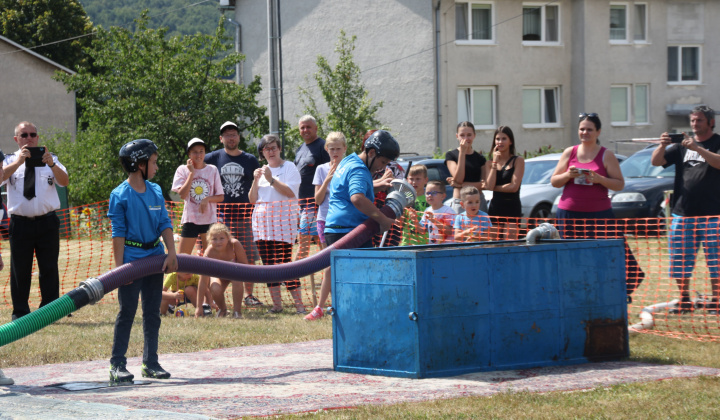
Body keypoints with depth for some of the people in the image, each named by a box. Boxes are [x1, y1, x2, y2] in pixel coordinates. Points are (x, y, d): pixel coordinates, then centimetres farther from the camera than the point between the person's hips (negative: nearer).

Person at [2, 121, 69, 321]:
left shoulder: (49, 159, 8)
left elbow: (64, 181, -8)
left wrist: (51, 164, -26)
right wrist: (19, 162, -30)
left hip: (47, 223, 1)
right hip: (20, 223, -1)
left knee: (49, 268, 2)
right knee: (20, 269, 3)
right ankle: (20, 312, 11)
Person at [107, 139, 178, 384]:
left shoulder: (155, 191, 8)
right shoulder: (120, 195, -8)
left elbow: (165, 224, 6)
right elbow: (118, 232, -9)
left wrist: (171, 253, -6)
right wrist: (119, 266, -13)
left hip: (155, 257, 6)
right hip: (131, 257, -5)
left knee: (153, 312, 8)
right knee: (127, 311, -5)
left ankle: (151, 363, 15)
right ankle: (117, 365, -1)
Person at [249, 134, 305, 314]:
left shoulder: (289, 167, 3)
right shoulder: (262, 170, 20)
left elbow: (291, 192, -11)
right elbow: (253, 199, 16)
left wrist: (271, 180, -16)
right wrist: (256, 180, 1)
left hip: (283, 220, -6)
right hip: (262, 220, 6)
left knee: (285, 262, -14)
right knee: (268, 263, 2)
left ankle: (299, 304, -14)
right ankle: (276, 304, 7)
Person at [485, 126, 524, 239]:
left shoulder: (518, 161, 1)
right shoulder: (491, 162, 14)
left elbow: (514, 187, -9)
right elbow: (489, 186, -2)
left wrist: (495, 187, -1)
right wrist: (495, 162, -2)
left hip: (512, 208, -4)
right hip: (495, 207, 4)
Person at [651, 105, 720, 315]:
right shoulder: (682, 145, 14)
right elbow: (656, 161, 6)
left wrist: (697, 148, -28)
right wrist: (663, 146, -14)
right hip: (683, 212, 4)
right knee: (680, 262, 5)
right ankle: (684, 301, 16)